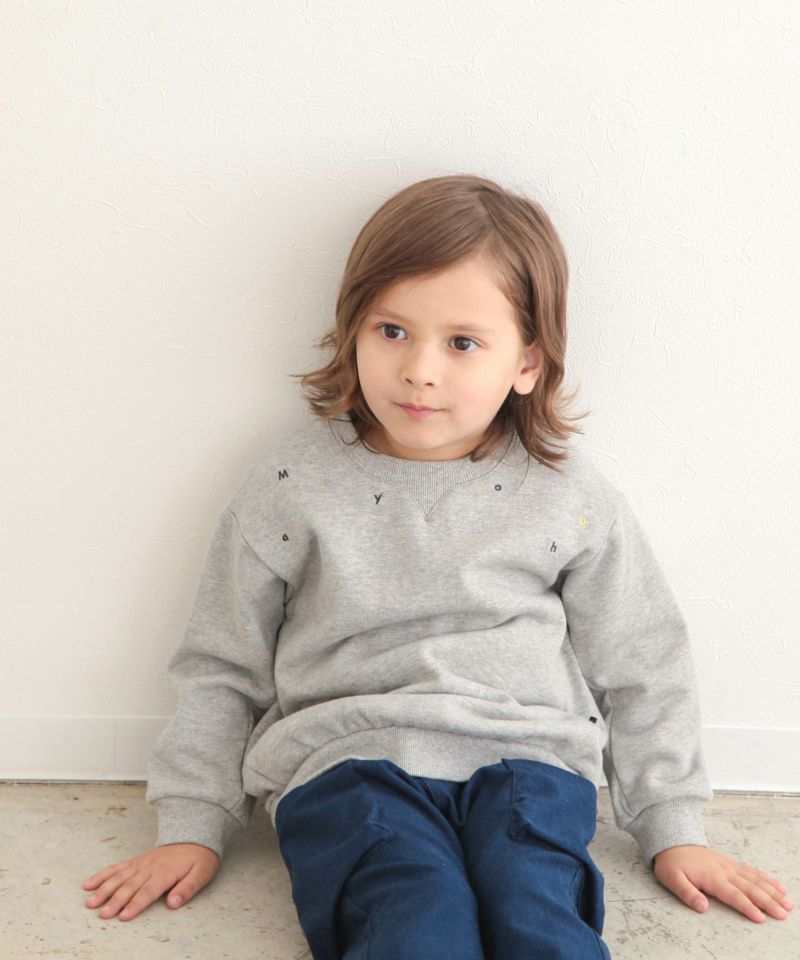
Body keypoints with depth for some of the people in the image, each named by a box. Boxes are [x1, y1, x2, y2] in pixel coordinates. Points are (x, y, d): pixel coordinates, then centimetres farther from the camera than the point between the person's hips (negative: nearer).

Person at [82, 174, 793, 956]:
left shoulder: (570, 497, 7)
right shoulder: (290, 485, 6)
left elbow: (640, 669, 16)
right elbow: (221, 669, 14)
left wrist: (673, 830, 16)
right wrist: (191, 826, 12)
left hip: (522, 754, 1)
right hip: (347, 756, -1)